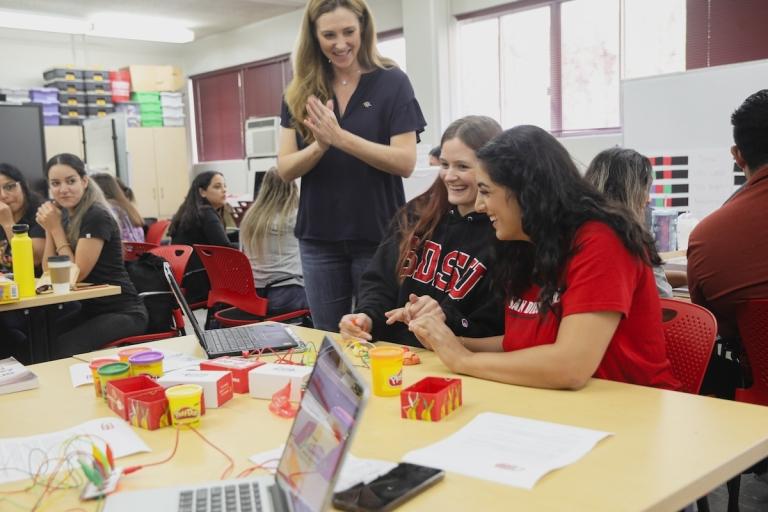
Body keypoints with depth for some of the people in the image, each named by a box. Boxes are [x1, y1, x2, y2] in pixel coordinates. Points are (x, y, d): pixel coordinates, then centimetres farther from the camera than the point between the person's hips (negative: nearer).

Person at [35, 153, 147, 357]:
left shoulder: (97, 216, -17)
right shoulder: (64, 216, 8)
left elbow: (75, 274, -15)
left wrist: (56, 228, -13)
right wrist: (49, 228, -4)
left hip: (123, 313, -7)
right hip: (91, 310, 7)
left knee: (63, 349, -26)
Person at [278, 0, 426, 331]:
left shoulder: (392, 83, -5)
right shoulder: (300, 92, 4)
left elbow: (405, 162, -13)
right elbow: (285, 169, -1)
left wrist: (339, 137, -23)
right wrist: (319, 145, -21)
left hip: (378, 235, -3)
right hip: (318, 238, 3)